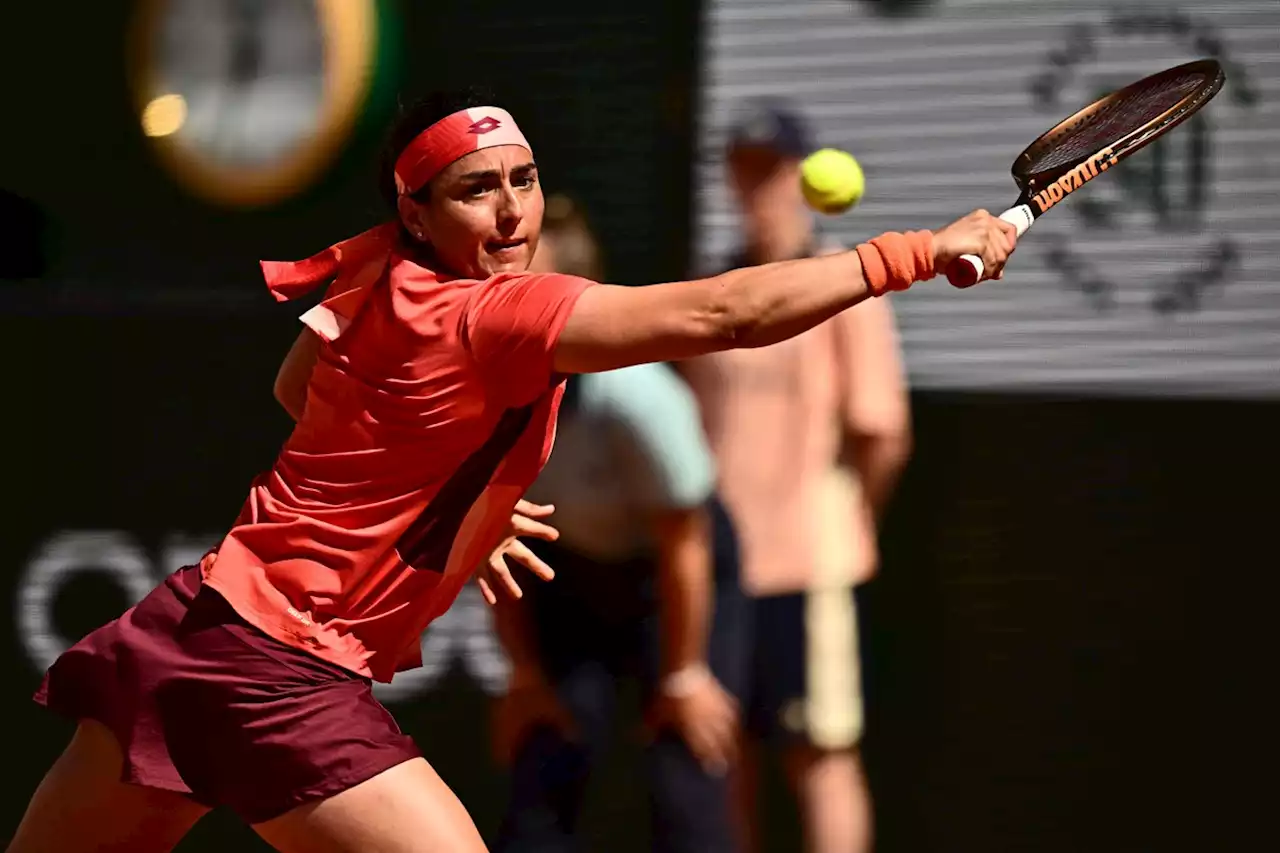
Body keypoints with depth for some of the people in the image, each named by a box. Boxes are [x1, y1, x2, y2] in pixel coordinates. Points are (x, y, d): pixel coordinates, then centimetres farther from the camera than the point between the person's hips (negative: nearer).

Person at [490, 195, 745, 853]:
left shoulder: (633, 395, -36)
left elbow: (682, 545, -23)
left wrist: (683, 675, -13)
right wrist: (524, 670, -1)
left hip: (678, 580, -4)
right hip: (569, 573, 5)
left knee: (684, 792, -10)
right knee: (540, 782, -3)